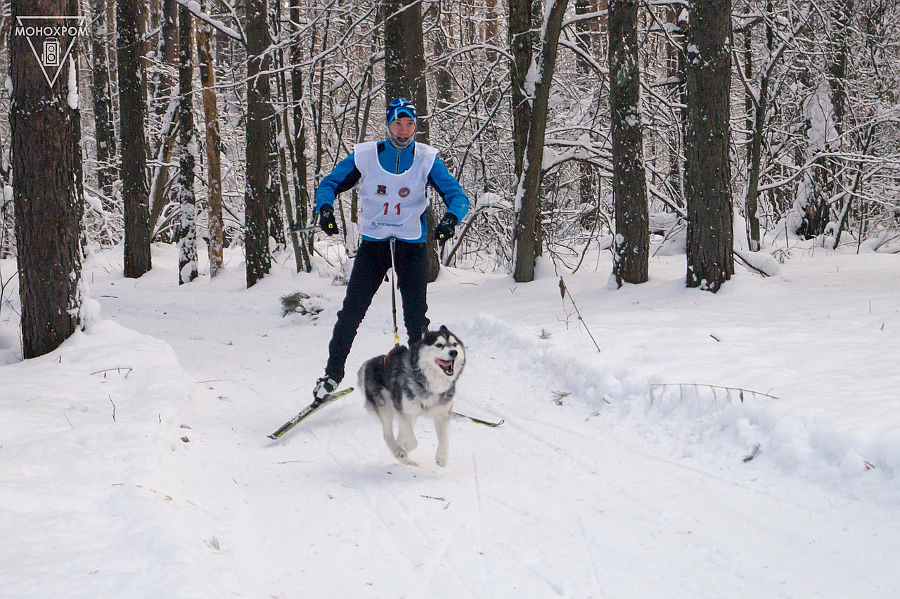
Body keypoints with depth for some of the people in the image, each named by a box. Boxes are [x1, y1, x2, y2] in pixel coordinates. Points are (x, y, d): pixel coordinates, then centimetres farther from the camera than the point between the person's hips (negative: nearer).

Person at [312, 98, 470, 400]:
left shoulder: (426, 159, -3)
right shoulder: (365, 156, -3)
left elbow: (457, 195, -5)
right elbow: (329, 184, 4)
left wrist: (451, 217, -27)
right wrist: (325, 208, -17)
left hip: (412, 246, 0)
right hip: (372, 243, 0)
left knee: (416, 318, -4)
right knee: (351, 312, -3)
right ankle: (333, 373, 10)